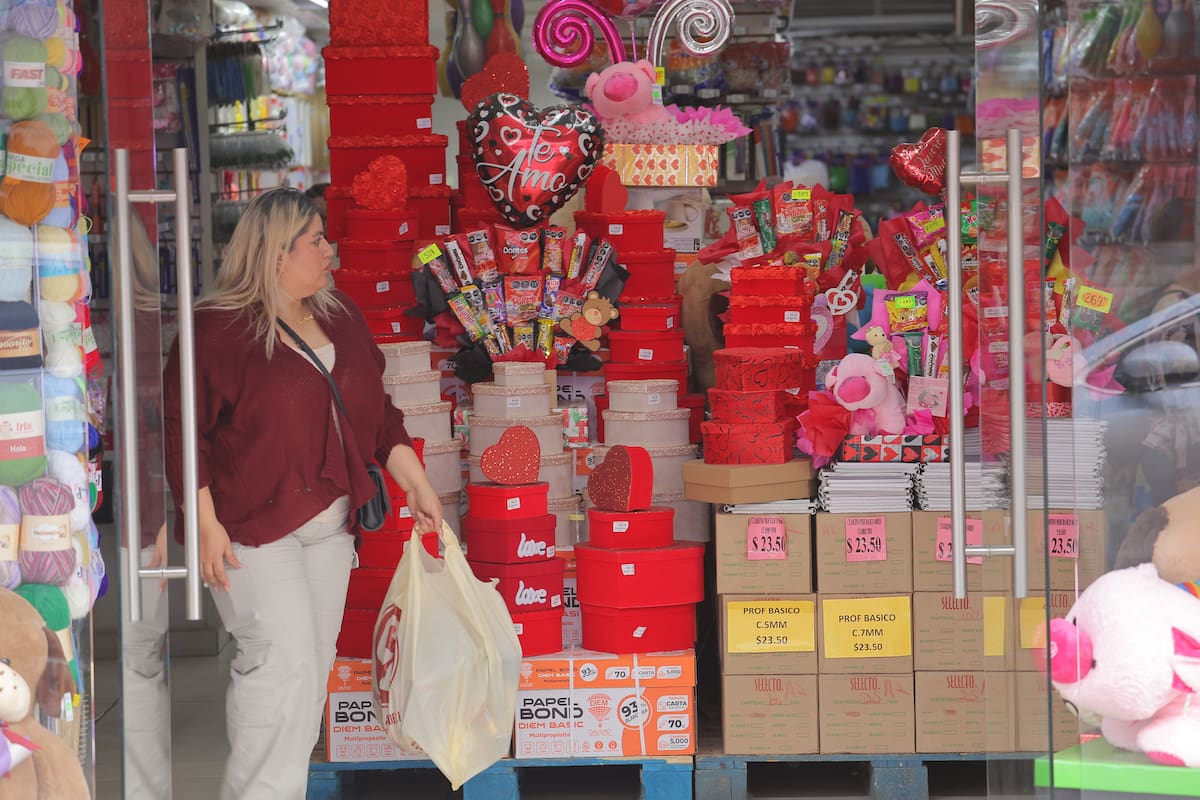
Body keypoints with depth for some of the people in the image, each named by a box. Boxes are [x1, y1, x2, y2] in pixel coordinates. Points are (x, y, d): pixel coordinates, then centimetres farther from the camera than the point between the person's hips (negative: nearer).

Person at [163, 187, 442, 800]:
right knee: (282, 663, -14)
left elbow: (378, 415, 18)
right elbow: (181, 428, -11)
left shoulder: (340, 318, 12)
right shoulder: (218, 328, -10)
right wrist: (206, 525, -15)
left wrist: (418, 488, 14)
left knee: (314, 667, 9)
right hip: (252, 527, -7)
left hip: (329, 528, 7)